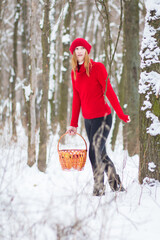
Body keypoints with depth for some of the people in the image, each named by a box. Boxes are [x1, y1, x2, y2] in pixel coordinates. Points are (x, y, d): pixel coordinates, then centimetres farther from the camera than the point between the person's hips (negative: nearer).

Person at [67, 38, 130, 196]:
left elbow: (109, 92, -9)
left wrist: (121, 114, -8)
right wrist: (73, 124, 14)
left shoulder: (97, 67, -8)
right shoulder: (74, 73, 9)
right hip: (88, 120, 7)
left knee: (94, 154, -9)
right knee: (101, 154, 13)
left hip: (102, 117, -7)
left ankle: (99, 189, 2)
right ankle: (117, 185, 25)